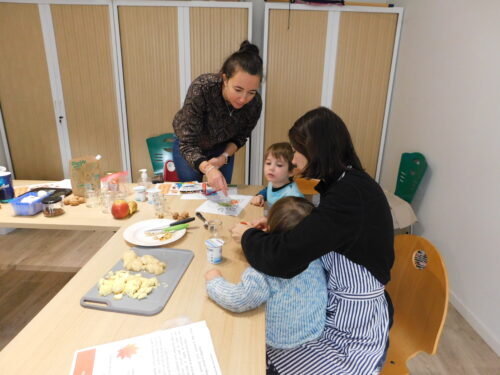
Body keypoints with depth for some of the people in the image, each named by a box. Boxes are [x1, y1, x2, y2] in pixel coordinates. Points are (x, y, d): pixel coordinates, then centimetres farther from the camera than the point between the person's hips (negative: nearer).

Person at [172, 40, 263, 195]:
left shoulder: (255, 103, -27)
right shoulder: (201, 88, -37)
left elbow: (240, 137, -7)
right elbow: (188, 144, -36)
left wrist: (224, 157, -23)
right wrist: (208, 168, -54)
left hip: (222, 148, 2)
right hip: (188, 146, -2)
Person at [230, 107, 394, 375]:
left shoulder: (349, 196, -29)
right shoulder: (347, 183, 2)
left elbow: (283, 257, -33)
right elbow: (312, 232, 16)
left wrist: (248, 235, -13)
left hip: (354, 329, -8)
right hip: (336, 305, 8)